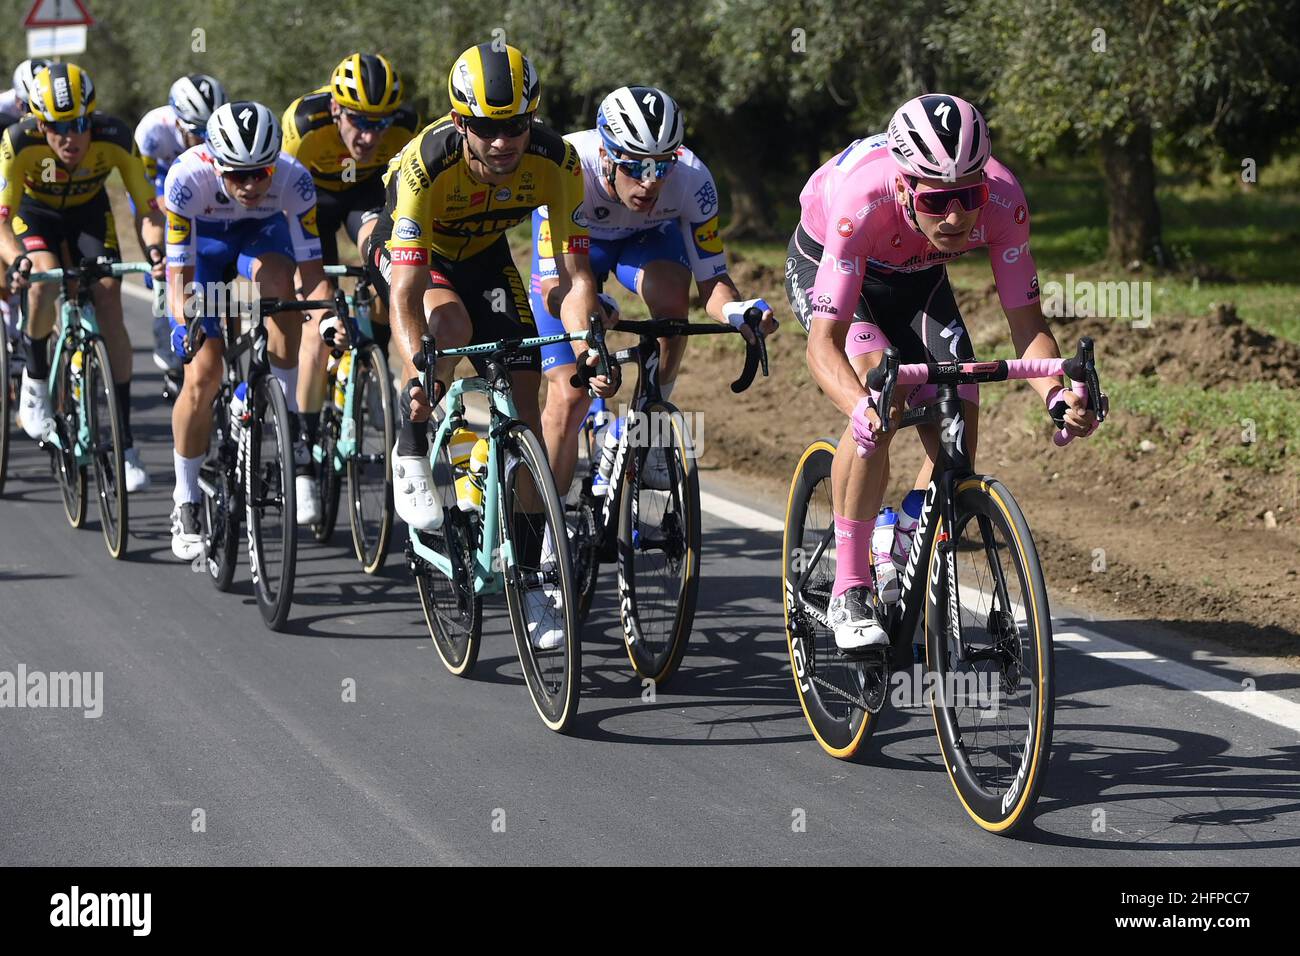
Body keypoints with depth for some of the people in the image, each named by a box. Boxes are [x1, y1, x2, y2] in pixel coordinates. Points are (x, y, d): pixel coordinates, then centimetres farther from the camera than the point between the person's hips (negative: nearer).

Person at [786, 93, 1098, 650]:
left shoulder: (1002, 201, -34)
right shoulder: (862, 202, -43)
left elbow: (1026, 323, -25)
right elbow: (824, 343, -43)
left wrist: (1056, 396, -44)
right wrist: (861, 407, -63)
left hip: (916, 277, 4)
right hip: (824, 267, -4)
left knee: (956, 435, -10)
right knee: (879, 402, -30)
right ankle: (849, 593, -19)